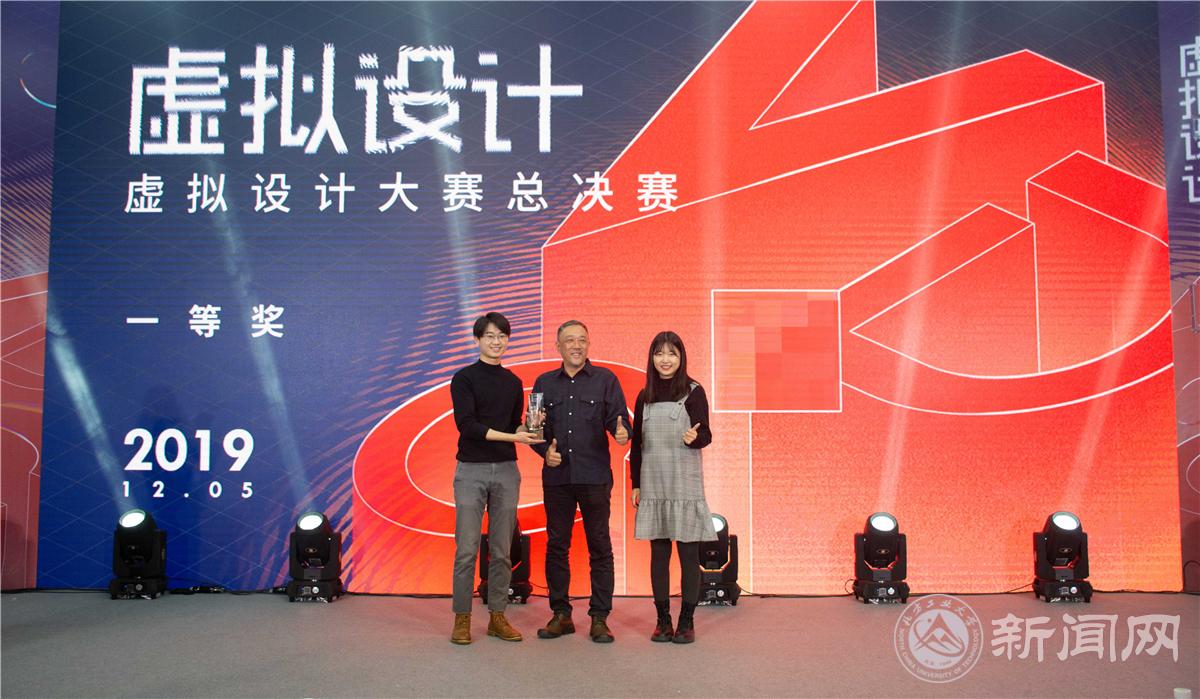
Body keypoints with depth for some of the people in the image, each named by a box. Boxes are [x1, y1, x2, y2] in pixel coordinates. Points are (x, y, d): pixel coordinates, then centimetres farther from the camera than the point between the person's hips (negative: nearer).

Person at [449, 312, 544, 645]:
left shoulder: (513, 382, 13)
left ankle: (497, 617, 14)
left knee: (502, 550, 6)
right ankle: (462, 618, 7)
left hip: (507, 470, 4)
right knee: (466, 549, -3)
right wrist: (512, 436, -16)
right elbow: (466, 425, -12)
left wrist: (529, 427, -6)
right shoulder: (464, 378, -1)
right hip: (471, 470, -4)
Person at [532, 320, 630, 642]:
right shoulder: (544, 383, 12)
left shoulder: (605, 379, 5)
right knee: (556, 545, 7)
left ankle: (599, 618, 10)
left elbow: (618, 417, -2)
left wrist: (622, 433, -24)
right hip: (556, 476, 2)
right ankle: (561, 614, 18)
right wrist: (544, 450, -5)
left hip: (595, 477, -2)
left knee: (600, 546, 1)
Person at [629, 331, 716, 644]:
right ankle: (663, 620, 15)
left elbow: (705, 434, -8)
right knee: (659, 552, 7)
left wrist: (695, 437, -31)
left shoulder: (693, 392, -2)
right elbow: (637, 444, 13)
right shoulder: (645, 397, 10)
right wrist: (635, 483, 10)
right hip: (653, 485, 4)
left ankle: (686, 621, 10)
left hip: (685, 483, -3)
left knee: (688, 552, 1)